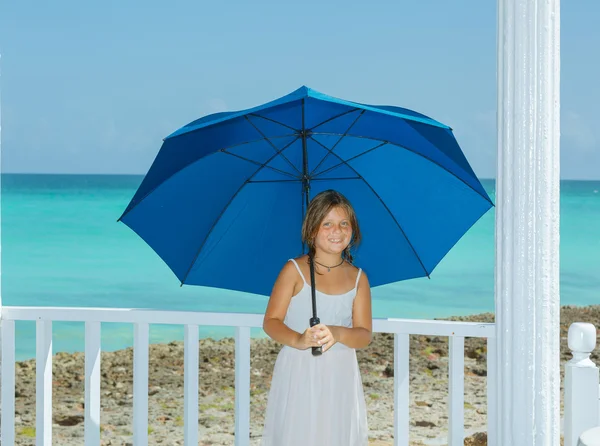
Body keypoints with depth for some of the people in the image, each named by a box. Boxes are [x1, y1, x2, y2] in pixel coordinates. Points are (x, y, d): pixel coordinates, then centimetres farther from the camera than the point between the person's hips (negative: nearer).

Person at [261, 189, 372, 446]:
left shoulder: (358, 278, 5)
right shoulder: (294, 270, -2)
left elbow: (364, 336, 0)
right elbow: (271, 322, -6)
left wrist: (337, 334, -21)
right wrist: (298, 340, -26)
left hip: (340, 378, 2)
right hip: (298, 376, -2)